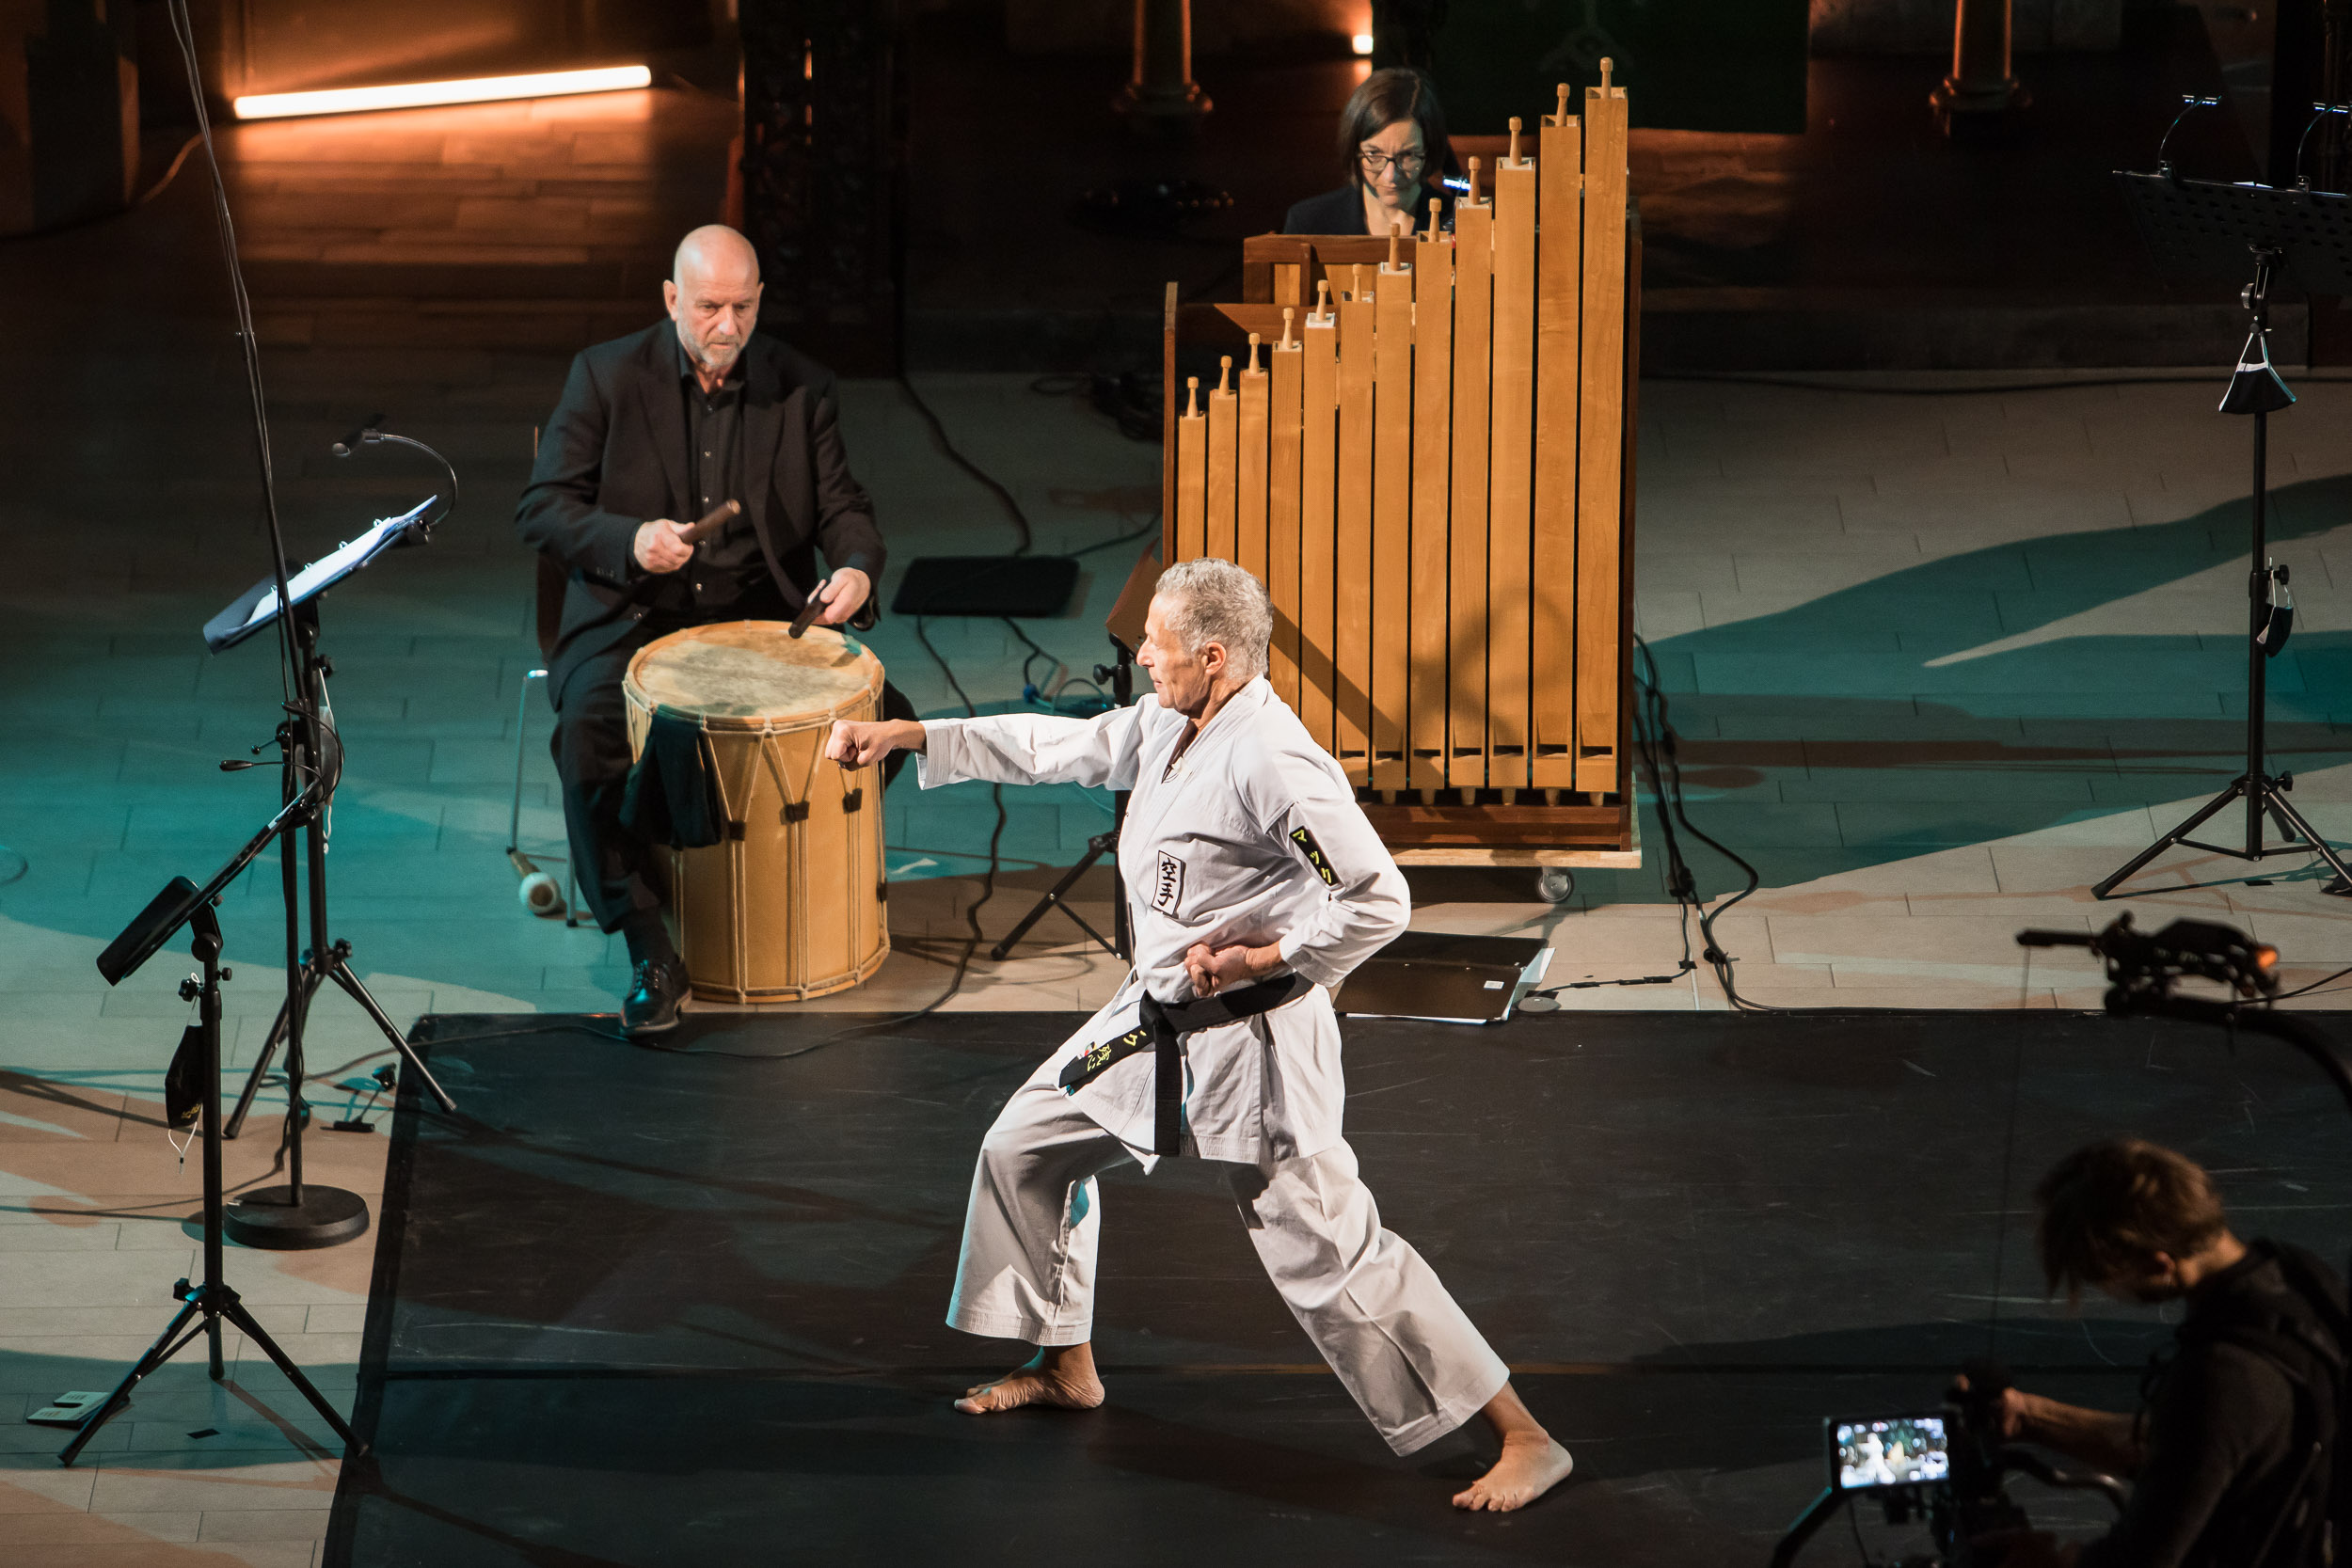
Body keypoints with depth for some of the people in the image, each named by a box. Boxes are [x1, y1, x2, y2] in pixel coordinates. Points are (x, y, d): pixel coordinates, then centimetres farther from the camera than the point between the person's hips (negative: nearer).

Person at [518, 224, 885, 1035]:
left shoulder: (801, 387, 5)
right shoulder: (606, 375, -2)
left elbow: (842, 506, 6)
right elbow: (541, 509, -3)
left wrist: (858, 569, -18)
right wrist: (629, 540, -23)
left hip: (759, 619, 2)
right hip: (630, 621, -2)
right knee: (589, 735, -32)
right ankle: (650, 954, -24)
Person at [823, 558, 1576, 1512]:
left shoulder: (1272, 765, -25)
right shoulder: (1166, 727, 3)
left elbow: (1378, 903, -25)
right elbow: (1051, 747, 14)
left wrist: (1261, 960, -19)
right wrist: (903, 737, 10)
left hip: (1249, 1041, -10)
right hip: (1158, 1022, 10)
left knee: (1329, 1254, -11)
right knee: (1025, 1145, 20)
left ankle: (1524, 1441, -8)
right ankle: (1066, 1368, 38)